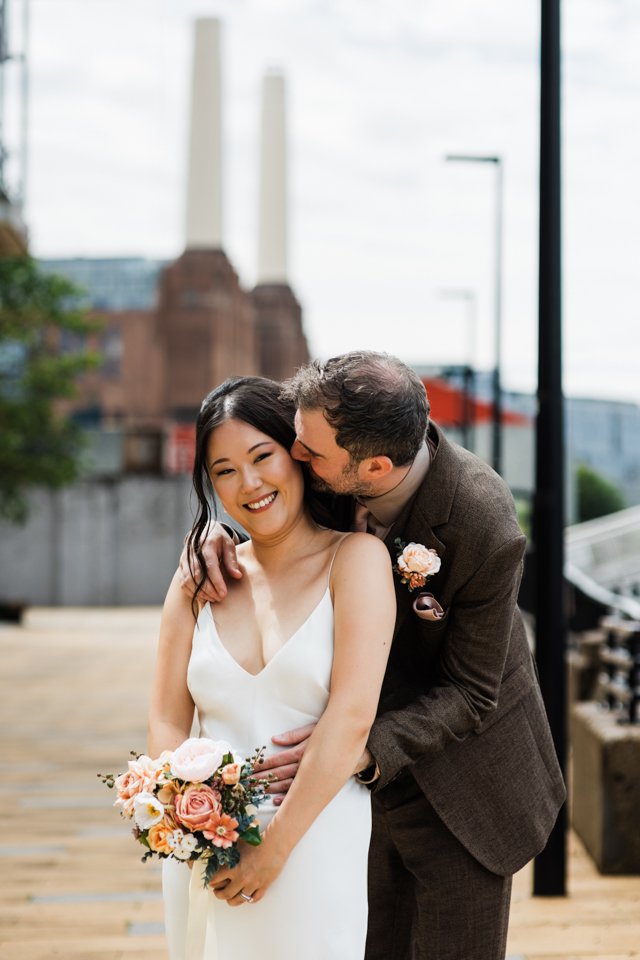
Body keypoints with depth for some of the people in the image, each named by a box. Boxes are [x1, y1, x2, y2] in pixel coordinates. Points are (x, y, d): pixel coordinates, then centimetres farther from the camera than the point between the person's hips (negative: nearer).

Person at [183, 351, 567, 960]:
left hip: (459, 789, -5)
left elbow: (470, 694, -20)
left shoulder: (485, 531, -29)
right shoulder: (339, 454, -16)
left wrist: (363, 747, -34)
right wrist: (217, 537, -17)